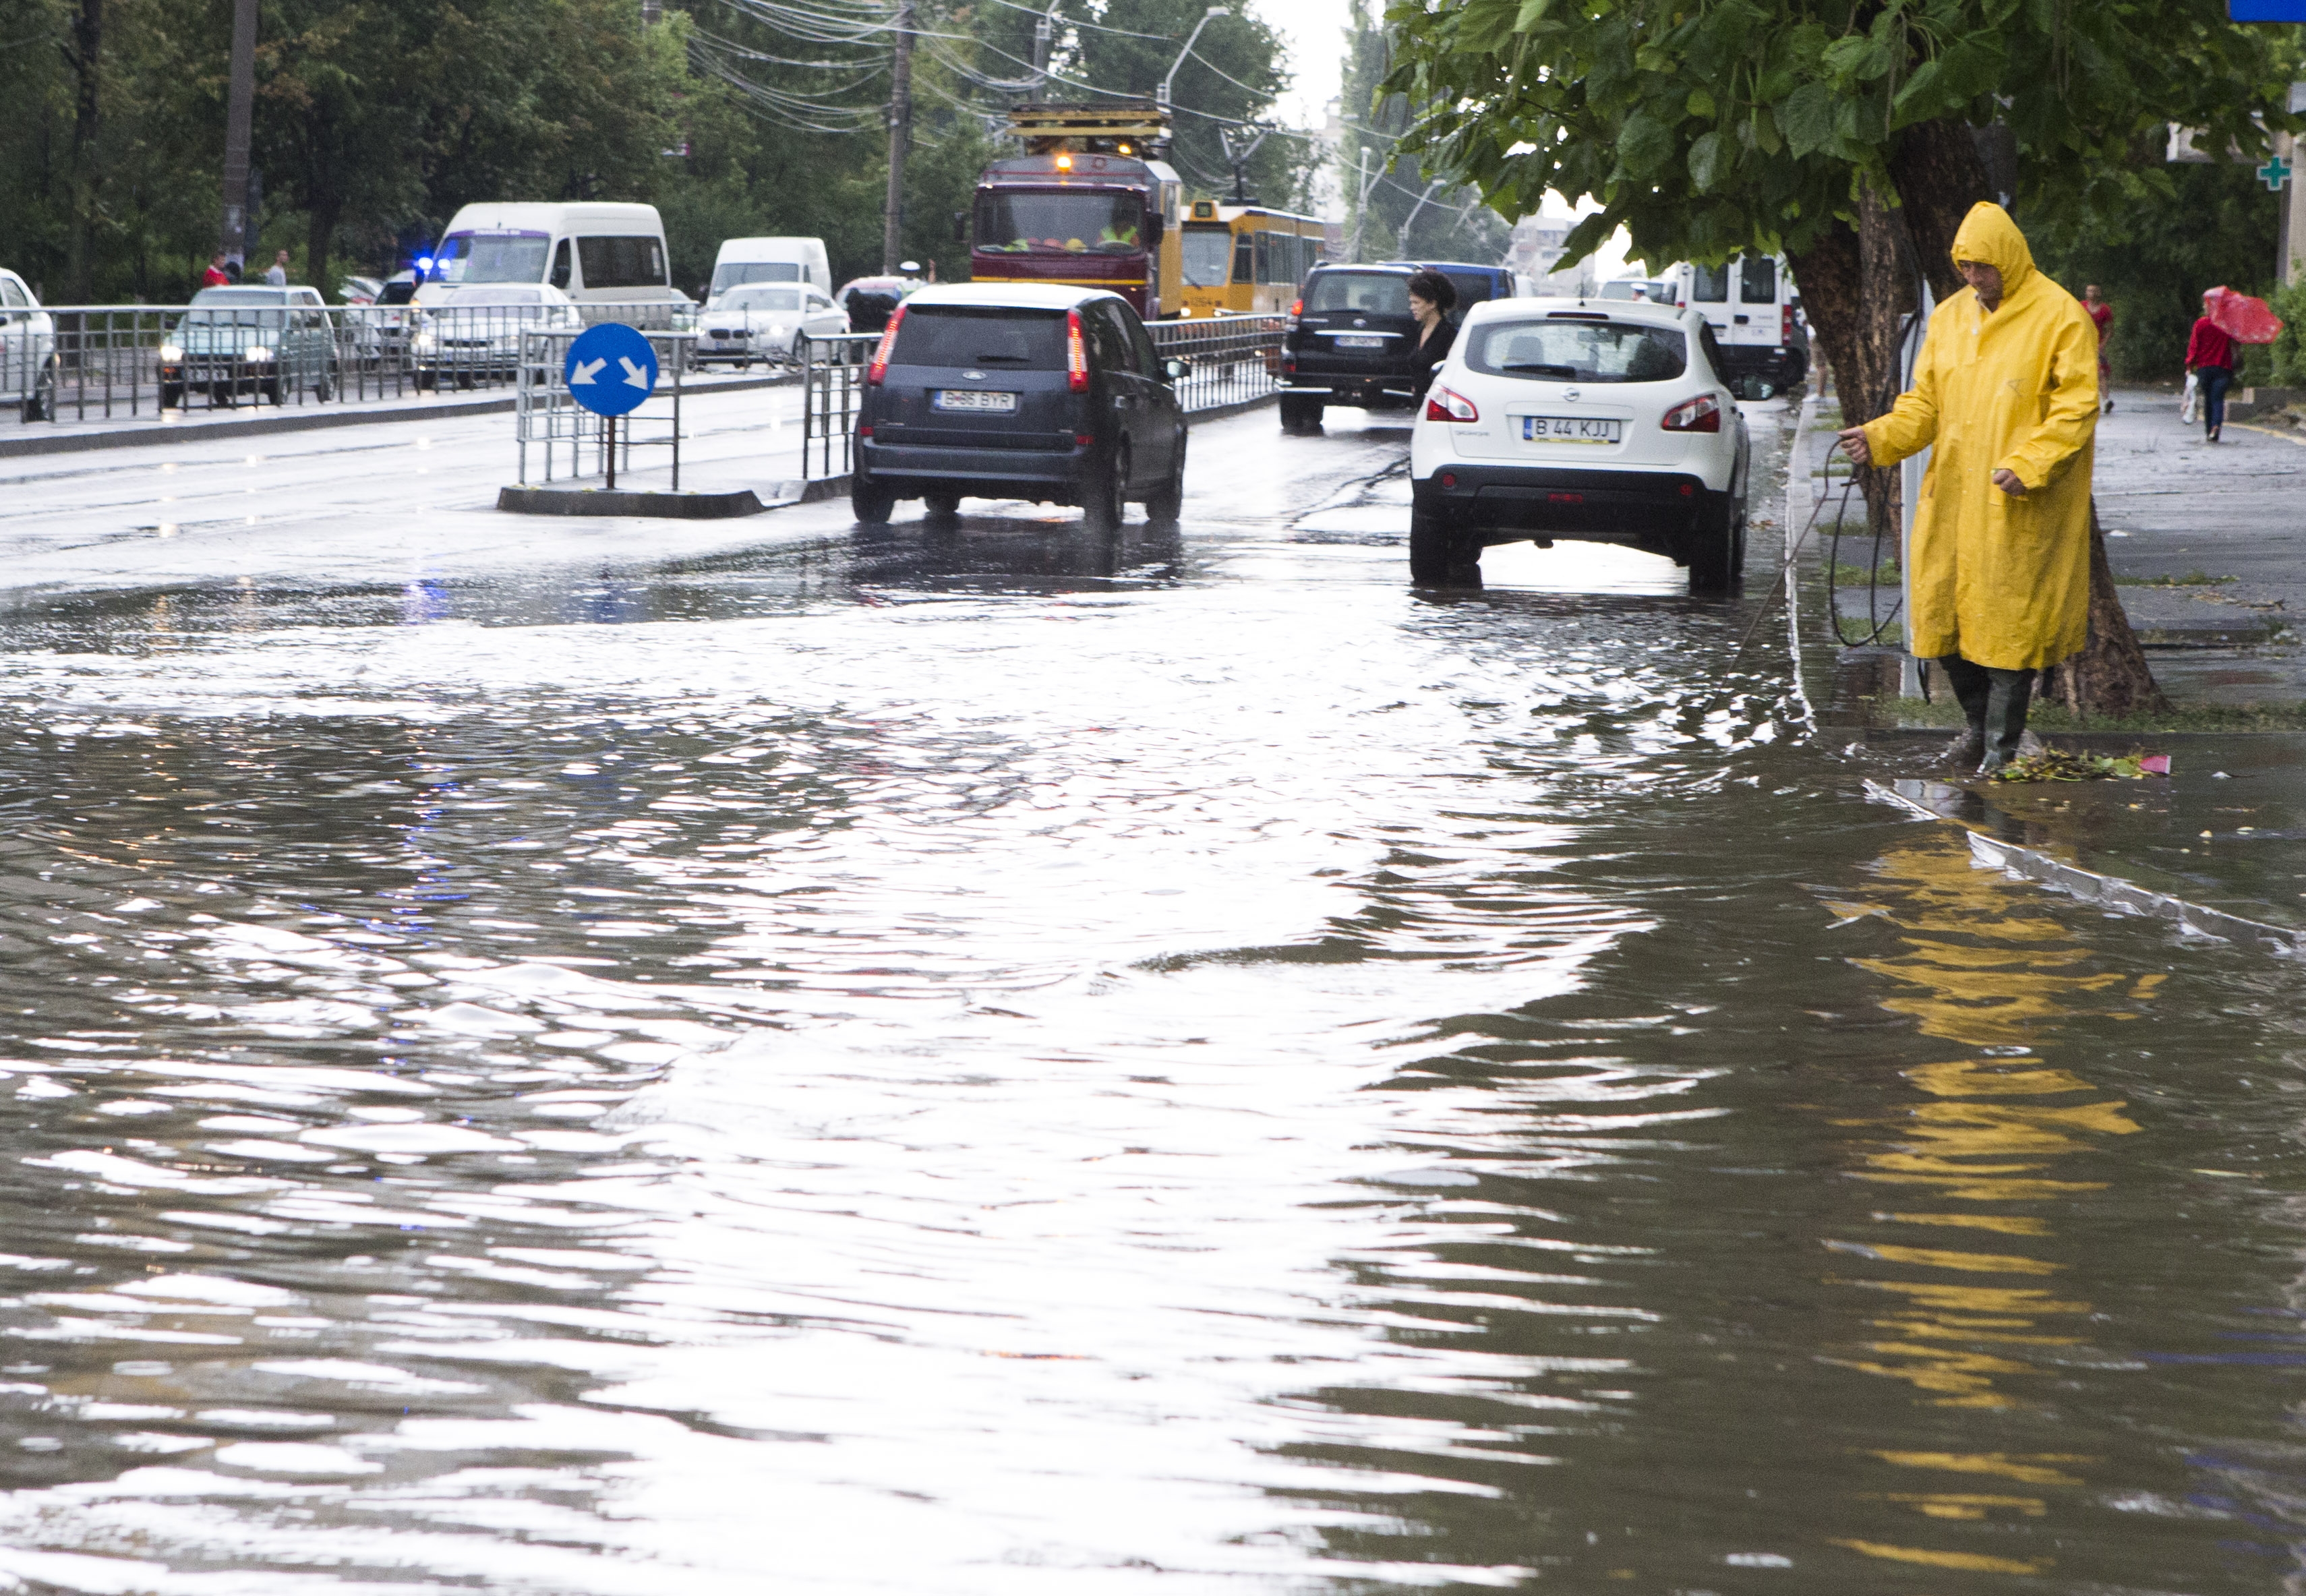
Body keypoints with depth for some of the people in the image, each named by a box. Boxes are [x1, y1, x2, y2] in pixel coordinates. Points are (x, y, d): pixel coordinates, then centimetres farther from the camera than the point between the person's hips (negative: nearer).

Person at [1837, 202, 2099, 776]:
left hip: (2019, 507, -6)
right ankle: (1979, 723, 26)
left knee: (2008, 622, -4)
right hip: (1951, 497, 6)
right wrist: (1880, 438, -4)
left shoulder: (2061, 318, -6)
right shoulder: (1950, 318, 13)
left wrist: (2028, 465, -22)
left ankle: (2002, 744, 6)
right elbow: (1925, 403, 14)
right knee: (1942, 614, 7)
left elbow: (2077, 408, -10)